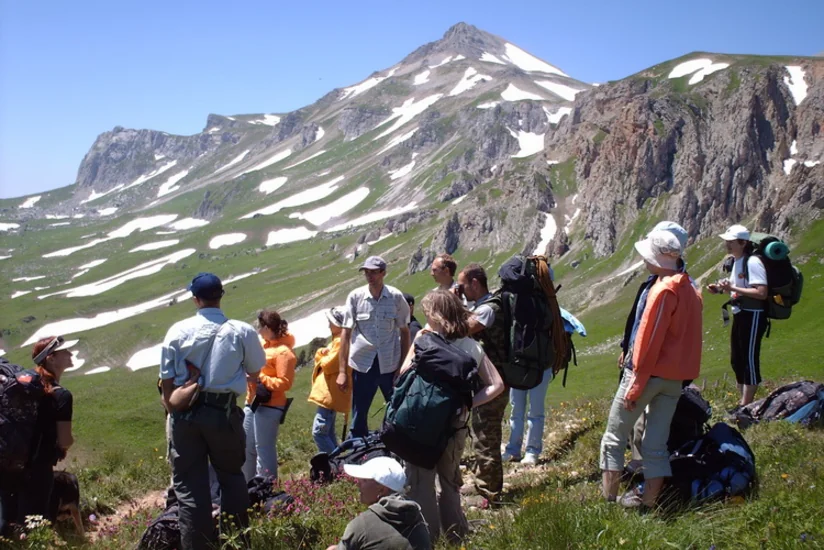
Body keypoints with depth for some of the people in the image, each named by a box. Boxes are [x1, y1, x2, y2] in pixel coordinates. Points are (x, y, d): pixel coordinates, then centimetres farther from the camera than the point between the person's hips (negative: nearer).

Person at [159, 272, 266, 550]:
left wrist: (171, 406, 15)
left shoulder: (178, 331, -5)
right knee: (231, 476, 18)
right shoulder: (242, 331, -7)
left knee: (189, 484, 9)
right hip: (224, 412, 0)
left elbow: (167, 377, 0)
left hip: (186, 413, 0)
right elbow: (255, 373, 7)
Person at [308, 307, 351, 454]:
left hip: (330, 395, -11)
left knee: (319, 432, -13)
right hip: (329, 395, 11)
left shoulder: (341, 341, -16)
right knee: (328, 433, 15)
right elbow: (324, 361, 20)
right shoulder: (337, 340, 18)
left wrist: (321, 357, 1)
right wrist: (322, 353, -1)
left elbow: (328, 365, -20)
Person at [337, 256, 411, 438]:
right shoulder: (355, 296, -4)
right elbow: (346, 333, -1)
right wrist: (342, 371, -3)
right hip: (363, 365, 0)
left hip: (390, 365, 0)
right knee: (358, 418, 8)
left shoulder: (396, 297, -4)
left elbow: (404, 332, 3)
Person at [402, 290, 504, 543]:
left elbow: (403, 376, -12)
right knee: (450, 479, 22)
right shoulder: (472, 347, -2)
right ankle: (455, 535, 30)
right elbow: (496, 385, -2)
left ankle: (426, 538, 12)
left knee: (421, 483, 8)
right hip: (456, 424, 5)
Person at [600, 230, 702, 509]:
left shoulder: (663, 290, -16)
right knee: (656, 445, 11)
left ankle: (608, 501, 3)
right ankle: (648, 503, 13)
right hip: (676, 378, 8)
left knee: (614, 439, 3)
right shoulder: (690, 289, 10)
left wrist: (634, 387, -15)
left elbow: (649, 342, -18)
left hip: (651, 372, -8)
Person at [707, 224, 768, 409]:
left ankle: (746, 406, 1)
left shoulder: (752, 262, -17)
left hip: (752, 316, -10)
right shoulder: (736, 261, 12)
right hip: (739, 315, 10)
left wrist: (732, 288, -24)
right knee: (737, 361, 14)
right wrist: (721, 289, 5)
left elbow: (761, 293, -24)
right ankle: (743, 403, 23)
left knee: (749, 360, -4)